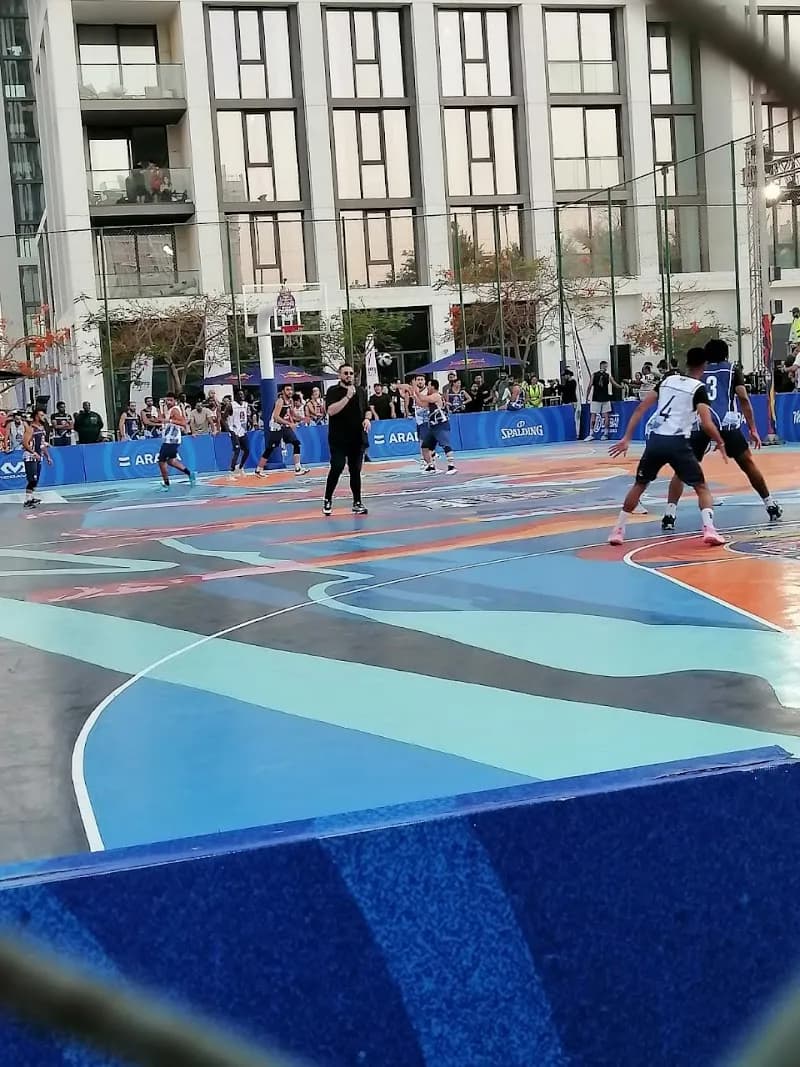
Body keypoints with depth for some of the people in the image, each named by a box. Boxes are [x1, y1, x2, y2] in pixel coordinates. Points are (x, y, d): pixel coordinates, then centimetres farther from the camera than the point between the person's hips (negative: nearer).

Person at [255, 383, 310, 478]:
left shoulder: (290, 400, 5)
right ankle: (258, 470, 5)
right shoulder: (280, 401, -20)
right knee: (269, 449, -4)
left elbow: (292, 413, 20)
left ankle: (298, 468, 0)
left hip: (285, 426, 8)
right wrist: (289, 423, -30)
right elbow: (276, 417, -27)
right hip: (276, 427, -8)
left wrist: (301, 417, 2)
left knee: (296, 443, -1)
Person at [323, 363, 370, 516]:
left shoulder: (360, 391, 12)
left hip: (357, 438, 5)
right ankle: (327, 500, 3)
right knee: (337, 468, -12)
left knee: (355, 470, 6)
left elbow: (366, 410, 22)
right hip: (338, 439, -4)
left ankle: (357, 503, 13)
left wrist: (367, 419, 0)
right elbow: (331, 410, -20)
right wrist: (348, 396, -23)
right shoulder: (333, 391, -4)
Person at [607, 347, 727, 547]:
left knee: (639, 485, 22)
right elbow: (707, 424, -10)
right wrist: (720, 443, 7)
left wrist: (627, 438, 11)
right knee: (702, 487, 8)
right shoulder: (698, 388, 1)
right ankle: (709, 530, -11)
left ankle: (618, 530, 21)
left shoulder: (668, 380, 16)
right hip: (677, 443, -4)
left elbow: (640, 408, 11)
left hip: (655, 440, 4)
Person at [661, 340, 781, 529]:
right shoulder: (733, 371, 18)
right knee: (748, 463, 17)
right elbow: (743, 399, 7)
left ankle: (669, 514, -6)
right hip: (726, 423, -1)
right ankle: (771, 506, 23)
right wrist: (753, 430, 7)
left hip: (699, 423, 1)